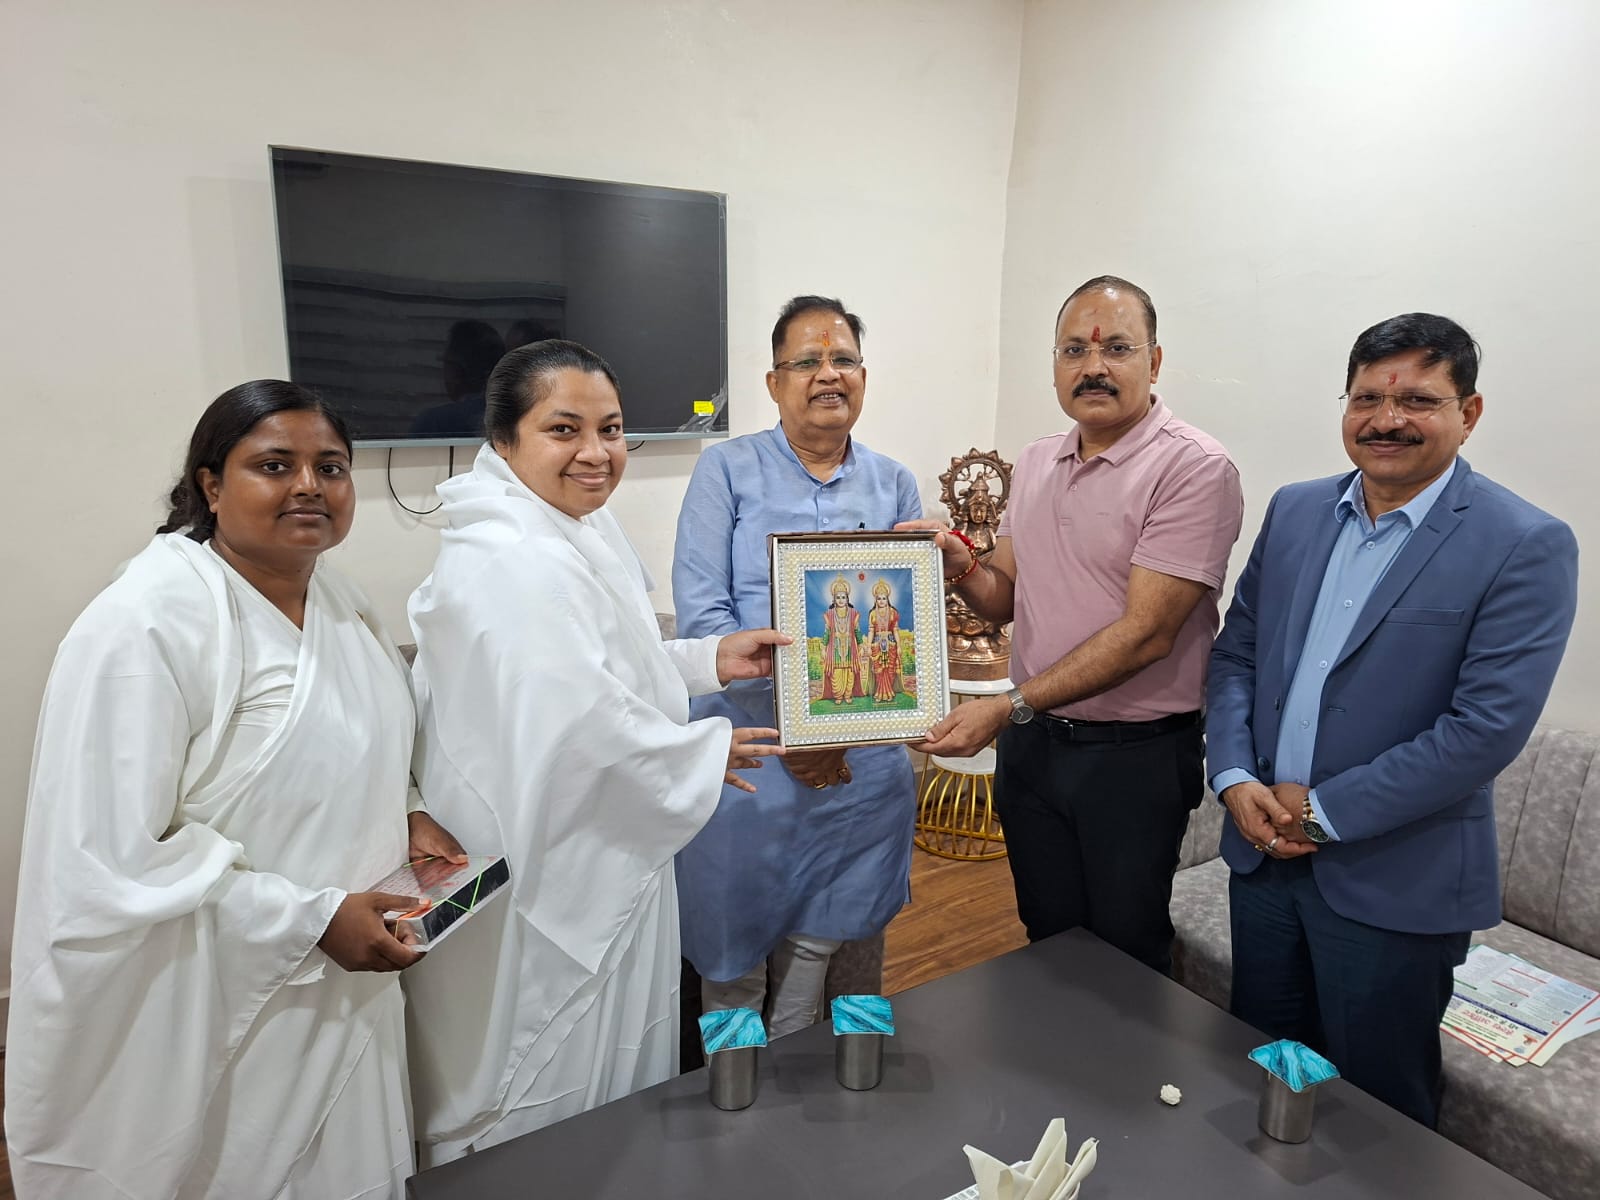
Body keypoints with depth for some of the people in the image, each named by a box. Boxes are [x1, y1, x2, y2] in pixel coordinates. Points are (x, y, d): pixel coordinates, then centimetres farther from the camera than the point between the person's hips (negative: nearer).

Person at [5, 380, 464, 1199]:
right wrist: (313, 919, -22)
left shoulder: (336, 596, 3)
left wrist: (403, 818, -2)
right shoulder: (146, 626, -22)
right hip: (200, 1024, -7)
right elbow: (113, 856, -23)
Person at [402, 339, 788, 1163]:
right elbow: (583, 723, -30)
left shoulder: (581, 533, 6)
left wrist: (709, 659, 4)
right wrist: (708, 750, -14)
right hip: (544, 880, -10)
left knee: (612, 1072, 28)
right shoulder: (512, 565, -28)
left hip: (600, 861, 10)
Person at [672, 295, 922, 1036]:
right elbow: (702, 612, -10)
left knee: (816, 943, 15)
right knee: (733, 954, 9)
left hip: (858, 765, 3)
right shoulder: (726, 469, -1)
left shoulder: (893, 485, 8)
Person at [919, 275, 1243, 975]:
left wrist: (1011, 707, -23)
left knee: (1126, 956, 14)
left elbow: (1145, 632, -21)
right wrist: (962, 568, -12)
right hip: (1029, 744, 6)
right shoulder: (1035, 464, 7)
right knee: (1049, 943, 21)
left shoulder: (1192, 468, -15)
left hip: (1134, 755, -5)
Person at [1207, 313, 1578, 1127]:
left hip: (1392, 883, -4)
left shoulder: (1526, 547, -12)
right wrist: (1234, 779, -7)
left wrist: (1324, 809, -16)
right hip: (1263, 851, 5)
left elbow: (1489, 725, -18)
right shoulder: (1294, 510, 5)